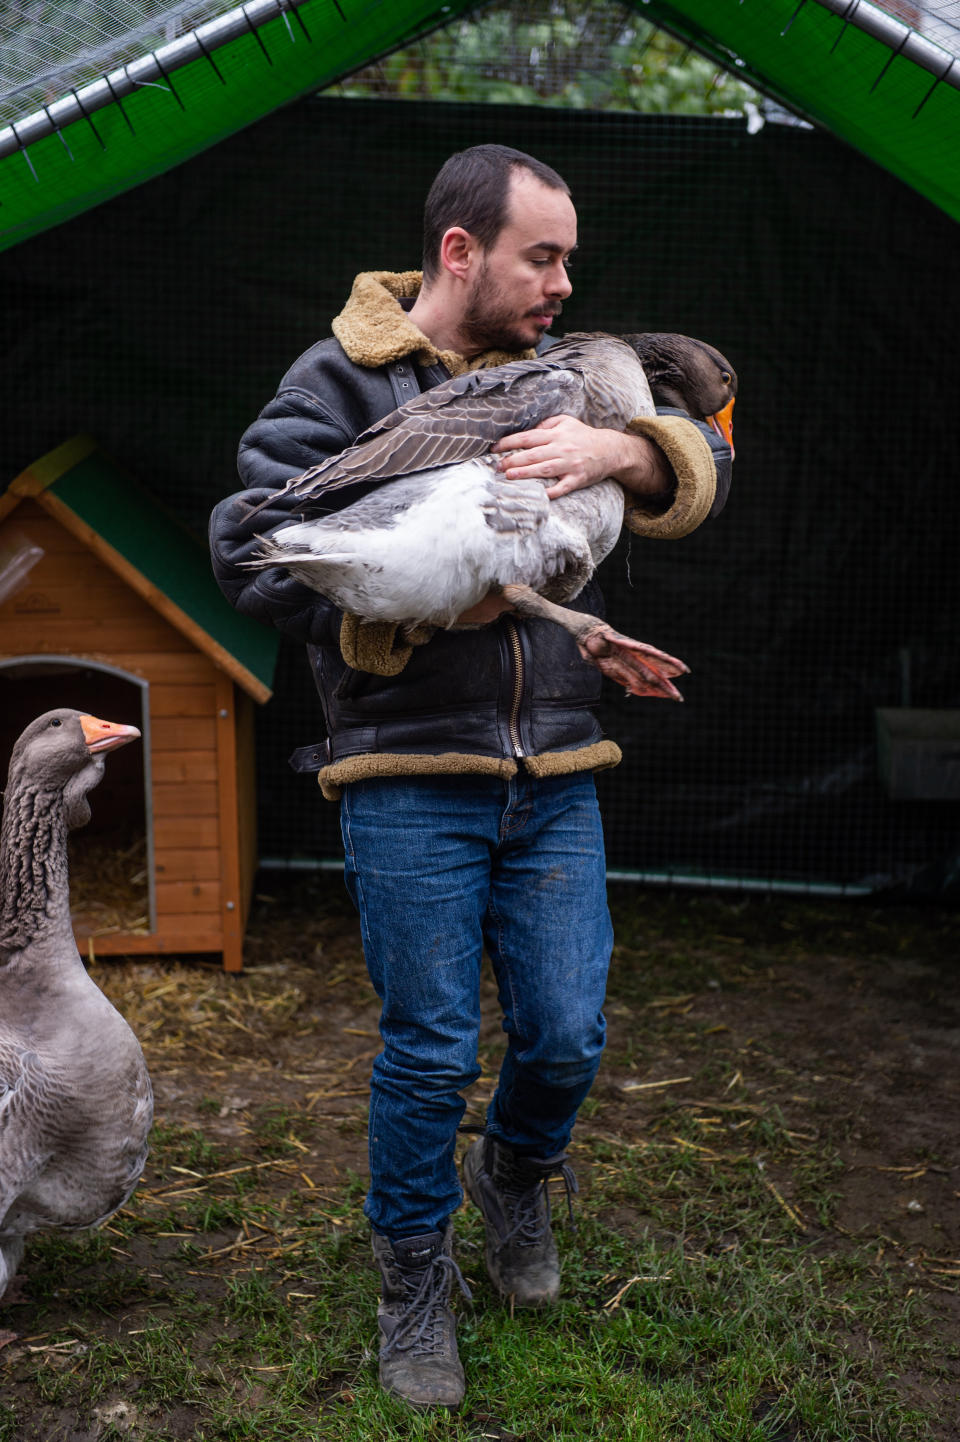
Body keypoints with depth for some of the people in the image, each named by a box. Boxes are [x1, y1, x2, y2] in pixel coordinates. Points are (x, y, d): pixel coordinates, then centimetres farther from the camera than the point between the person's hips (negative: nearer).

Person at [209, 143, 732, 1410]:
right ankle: (413, 1282, 27)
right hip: (409, 778, -4)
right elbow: (248, 551, -10)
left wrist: (620, 451, -17)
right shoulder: (339, 381, -3)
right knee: (429, 1051, 3)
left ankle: (516, 1175, 41)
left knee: (568, 1037, 7)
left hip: (554, 778, 4)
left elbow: (707, 469, 5)